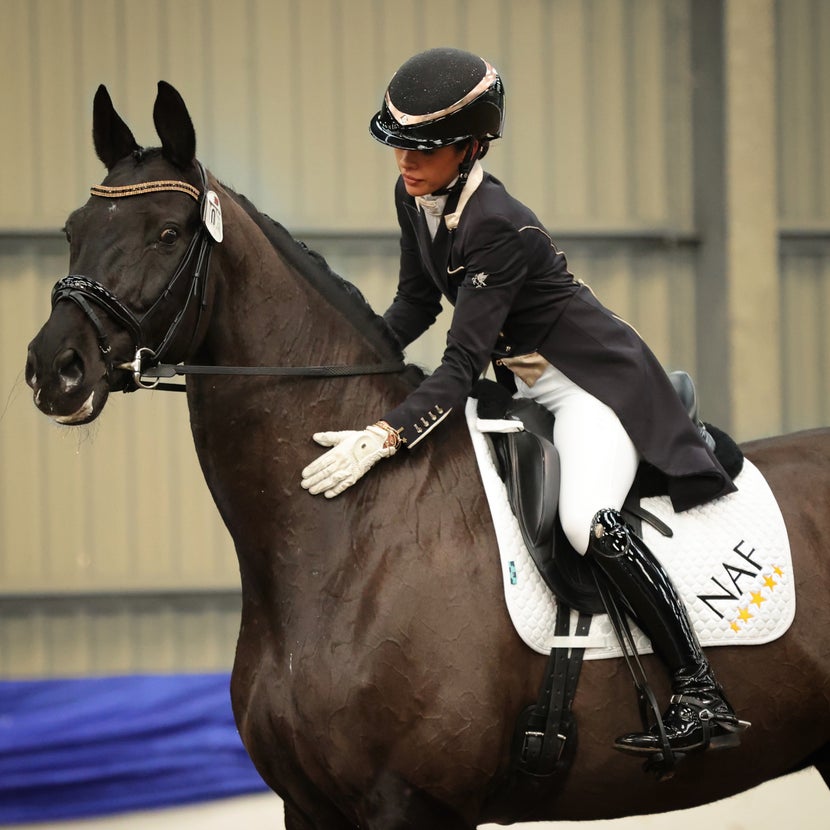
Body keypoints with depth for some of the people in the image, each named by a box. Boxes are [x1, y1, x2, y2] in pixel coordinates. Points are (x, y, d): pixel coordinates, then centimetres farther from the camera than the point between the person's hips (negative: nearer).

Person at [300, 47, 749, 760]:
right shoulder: (416, 200, -3)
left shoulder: (497, 227, -28)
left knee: (585, 519, -31)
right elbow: (416, 305, 11)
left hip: (595, 381, -10)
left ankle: (702, 696, -27)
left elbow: (461, 366, -32)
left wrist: (381, 438, -41)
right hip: (527, 386, 10)